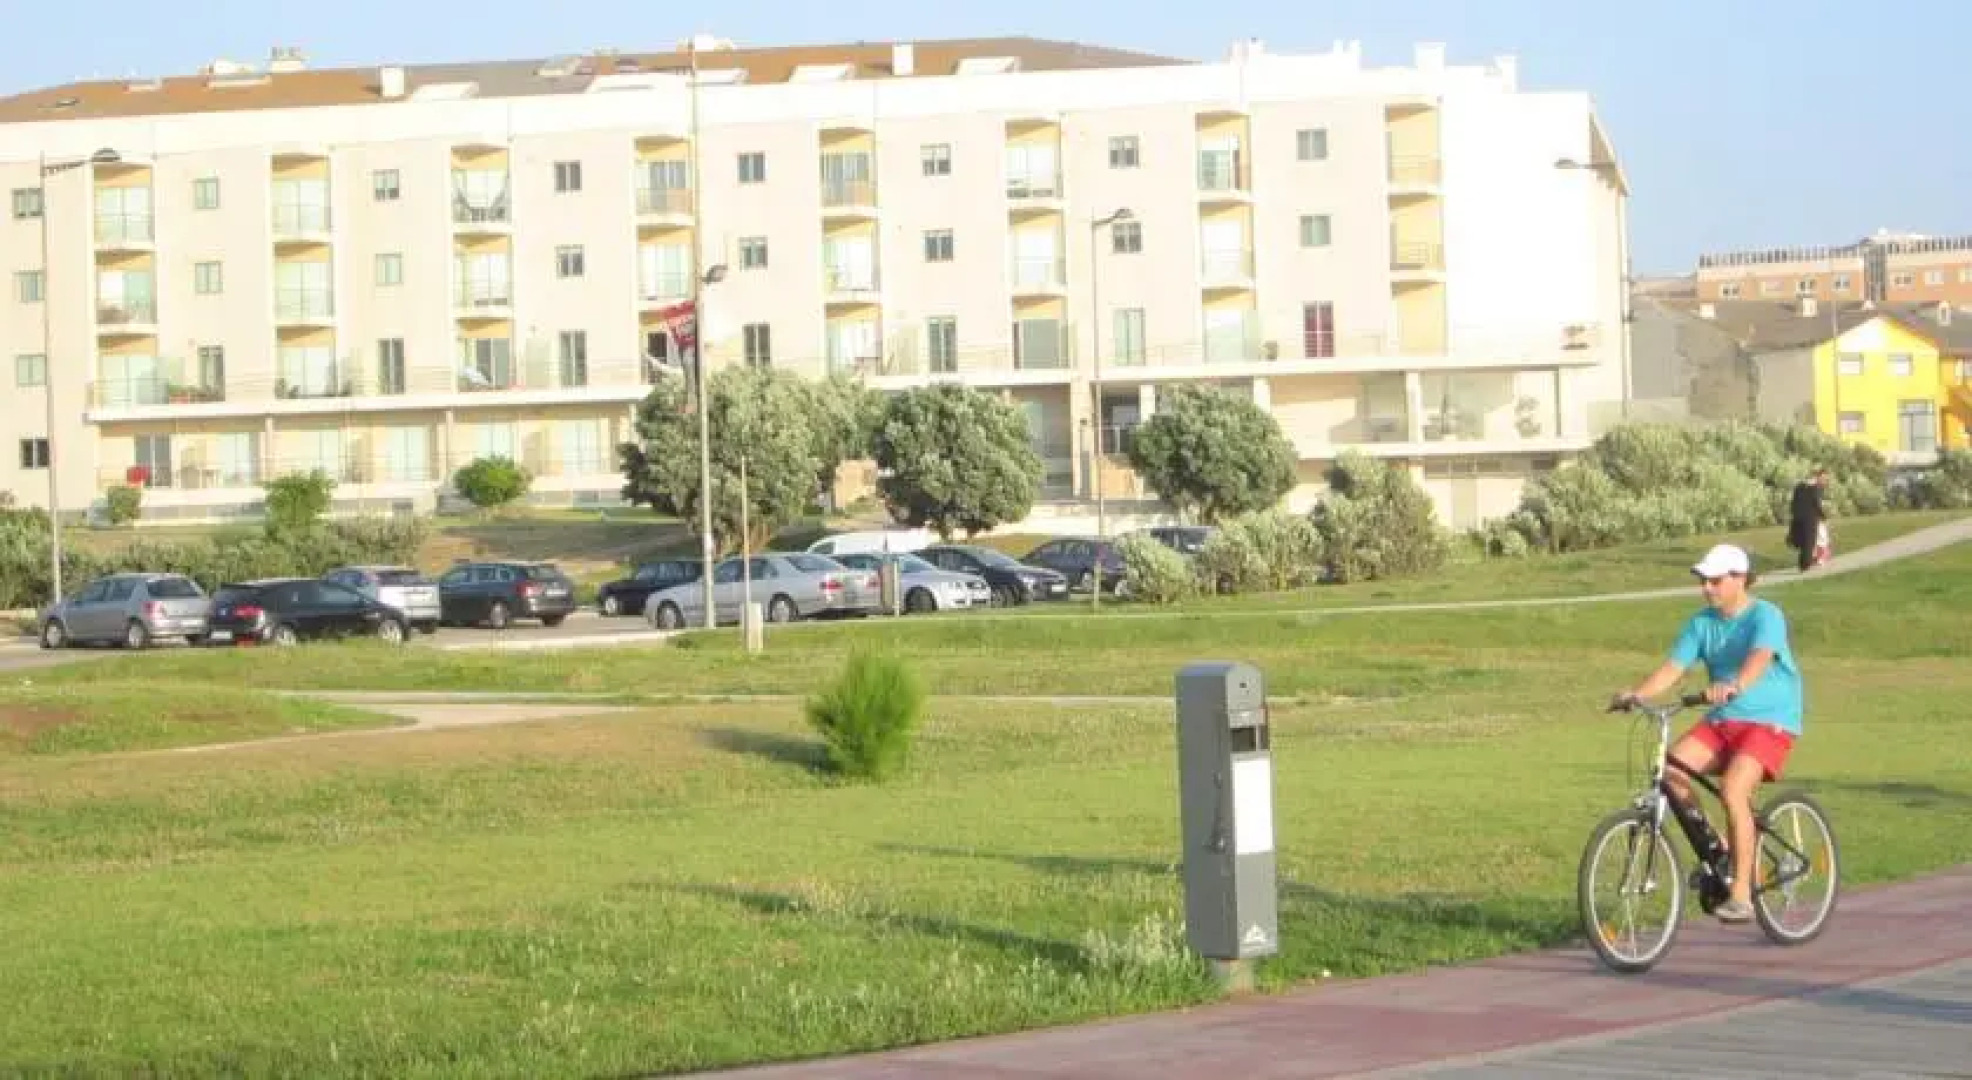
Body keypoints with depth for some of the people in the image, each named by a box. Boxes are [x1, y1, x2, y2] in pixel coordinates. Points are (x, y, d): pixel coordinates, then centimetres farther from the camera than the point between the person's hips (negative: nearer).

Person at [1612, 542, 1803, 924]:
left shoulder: (1766, 616, -11)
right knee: (1670, 770, -19)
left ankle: (1741, 894, -21)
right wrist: (1637, 693, -21)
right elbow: (1673, 667, -2)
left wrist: (1734, 686, -51)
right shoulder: (1701, 622, 7)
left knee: (1733, 789, -29)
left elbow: (1759, 658, -31)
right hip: (1722, 720, 6)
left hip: (1769, 721, -6)